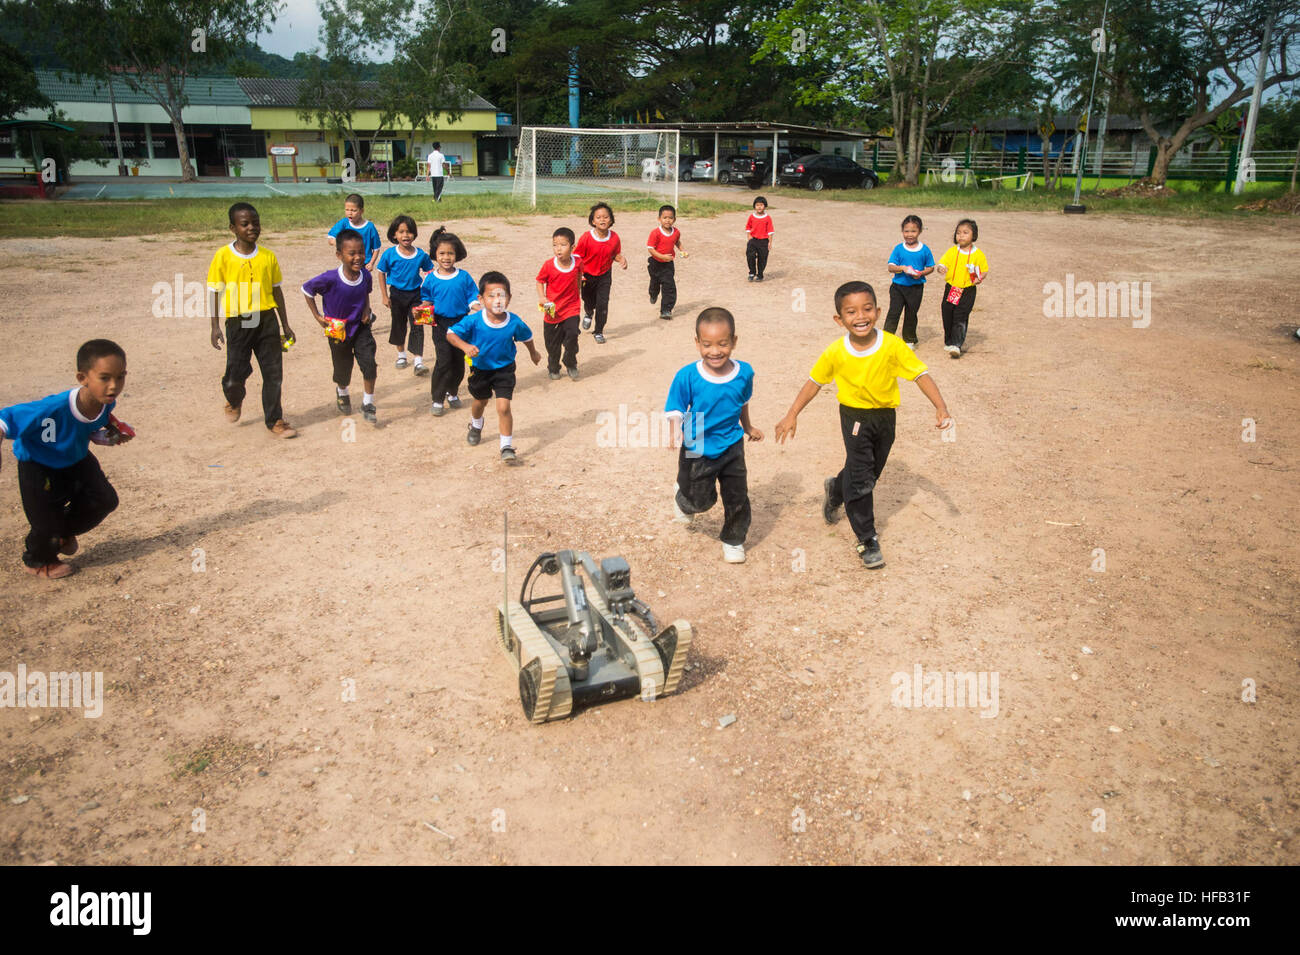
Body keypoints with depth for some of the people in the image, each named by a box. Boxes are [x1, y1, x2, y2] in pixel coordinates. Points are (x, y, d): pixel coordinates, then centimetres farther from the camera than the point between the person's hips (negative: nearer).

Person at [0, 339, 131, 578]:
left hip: (75, 460, 6)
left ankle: (63, 532, 32)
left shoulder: (106, 404, -21)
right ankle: (37, 561, 37)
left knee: (105, 500, 0)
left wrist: (110, 437, -15)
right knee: (46, 522, 1)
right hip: (38, 466, -6)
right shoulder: (53, 409, -41)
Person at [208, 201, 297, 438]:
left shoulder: (268, 256, 4)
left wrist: (285, 325, 13)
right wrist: (215, 327, -6)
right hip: (238, 323, -2)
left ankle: (274, 420, 17)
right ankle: (234, 401, 37)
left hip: (266, 320, 2)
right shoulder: (223, 256, -4)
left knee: (273, 373, 3)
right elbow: (214, 292, -1)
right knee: (236, 374, 2)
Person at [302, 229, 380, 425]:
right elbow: (306, 289, -10)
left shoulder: (365, 276, -13)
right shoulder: (330, 279, -25)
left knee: (369, 363, -12)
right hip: (338, 330, -2)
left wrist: (366, 310, -5)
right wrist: (317, 316, -9)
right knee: (343, 369, 14)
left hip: (361, 327, 2)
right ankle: (342, 393, 48)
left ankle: (368, 403, 7)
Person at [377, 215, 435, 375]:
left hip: (415, 294, 0)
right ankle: (401, 355, 36)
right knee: (398, 325, 15)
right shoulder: (389, 254, -11)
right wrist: (385, 296, -3)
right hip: (397, 294, 0)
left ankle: (418, 362, -6)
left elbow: (429, 273, 3)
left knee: (417, 327, -6)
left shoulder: (421, 255, -9)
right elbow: (381, 273, -2)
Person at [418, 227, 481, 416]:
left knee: (459, 361, 10)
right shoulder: (431, 279, -1)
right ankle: (437, 400, 0)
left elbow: (472, 299, 3)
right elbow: (426, 300, 8)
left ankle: (452, 392, 32)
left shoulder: (464, 277, 0)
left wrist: (482, 311, -13)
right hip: (440, 324, -2)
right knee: (444, 360, -9)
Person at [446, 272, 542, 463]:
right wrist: (465, 346, -39)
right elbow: (451, 334, -20)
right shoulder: (473, 321, -25)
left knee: (503, 407, -13)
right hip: (480, 368, 1)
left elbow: (527, 336, 1)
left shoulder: (514, 322, -20)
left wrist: (533, 353, 19)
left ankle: (507, 446, 0)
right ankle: (476, 426, 59)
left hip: (504, 369, -1)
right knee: (480, 402, 25)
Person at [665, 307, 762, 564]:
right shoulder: (687, 377, -21)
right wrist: (676, 435, -37)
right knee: (701, 500, 11)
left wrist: (747, 427, 26)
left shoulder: (744, 372, -10)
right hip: (697, 451, -3)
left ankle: (733, 540, 35)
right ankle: (682, 503, 47)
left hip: (732, 447, 3)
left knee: (737, 498, 10)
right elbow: (675, 411, -17)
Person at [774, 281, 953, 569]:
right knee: (861, 476, -7)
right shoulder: (835, 353, -17)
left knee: (871, 473, 17)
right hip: (855, 417, -2)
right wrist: (791, 415, -6)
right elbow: (814, 382, -4)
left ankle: (835, 490, 50)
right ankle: (866, 540, 6)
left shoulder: (892, 345, -19)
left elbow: (920, 374, -15)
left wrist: (940, 407, -24)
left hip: (885, 416, 2)